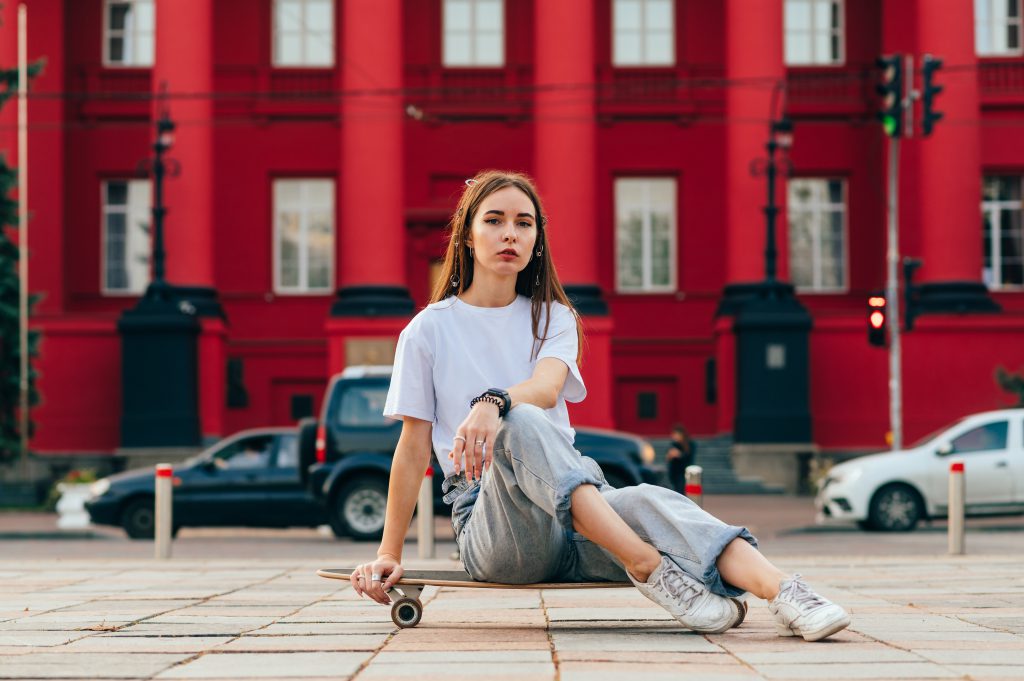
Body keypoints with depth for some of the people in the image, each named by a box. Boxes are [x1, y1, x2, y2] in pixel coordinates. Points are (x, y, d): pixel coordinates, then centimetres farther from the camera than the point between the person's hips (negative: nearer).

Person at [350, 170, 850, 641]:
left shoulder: (553, 318, 15)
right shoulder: (430, 329, 7)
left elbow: (547, 388, -9)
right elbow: (414, 446, 7)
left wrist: (492, 403, -33)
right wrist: (390, 555, 2)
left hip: (579, 510, 3)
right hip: (491, 520, -3)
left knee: (650, 502, -32)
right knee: (521, 425, -35)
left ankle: (786, 596, -57)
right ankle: (649, 567, -48)